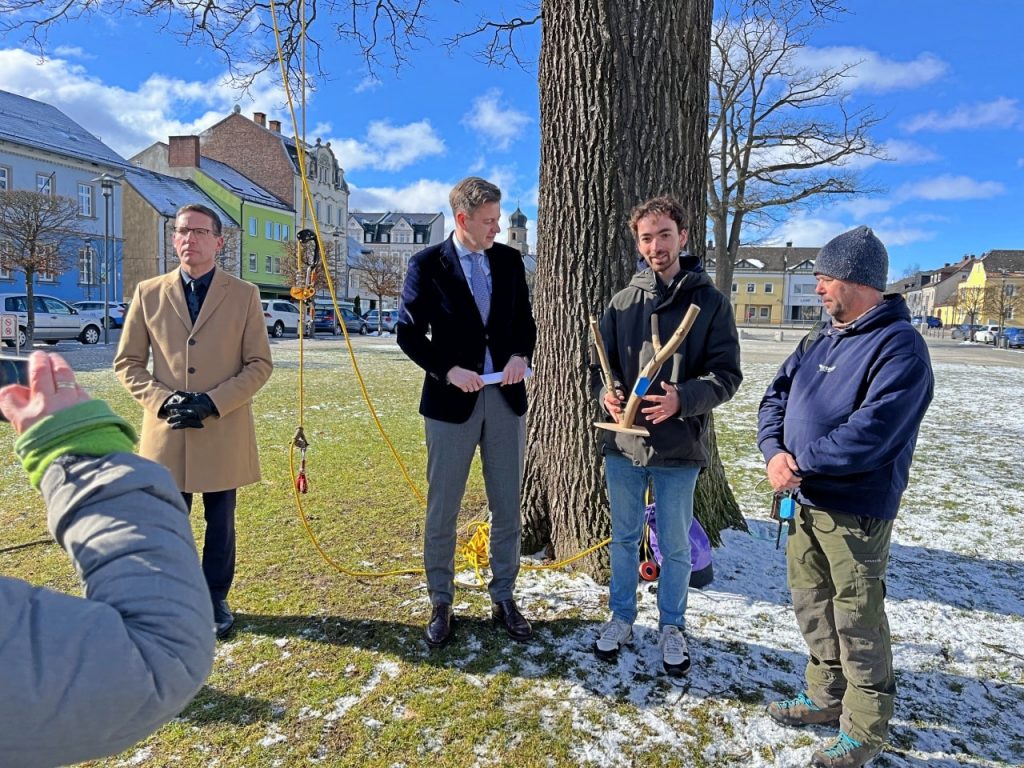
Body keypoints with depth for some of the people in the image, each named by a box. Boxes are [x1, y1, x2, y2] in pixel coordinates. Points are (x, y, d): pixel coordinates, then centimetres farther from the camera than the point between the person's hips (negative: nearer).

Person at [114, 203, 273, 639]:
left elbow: (260, 364, -2)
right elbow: (127, 362, 7)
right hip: (166, 432, 1)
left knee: (220, 524, 11)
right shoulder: (149, 293, 4)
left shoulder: (244, 295, 0)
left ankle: (215, 599, 30)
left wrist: (213, 402, -14)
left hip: (224, 433, -1)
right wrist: (162, 399, -11)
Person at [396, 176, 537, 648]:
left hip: (505, 397, 3)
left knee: (507, 506, 10)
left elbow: (525, 320, 12)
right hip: (452, 399, -3)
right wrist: (449, 370, -16)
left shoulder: (509, 260, 6)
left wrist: (520, 355, -8)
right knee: (442, 509, 7)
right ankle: (441, 603, 25)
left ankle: (503, 599, 27)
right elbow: (408, 332, -3)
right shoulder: (428, 264, -4)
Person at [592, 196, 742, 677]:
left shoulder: (710, 302, -3)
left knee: (676, 545, 12)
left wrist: (683, 398, -23)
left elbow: (727, 373, -6)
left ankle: (672, 627, 33)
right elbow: (603, 360, 9)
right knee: (625, 538, 17)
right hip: (623, 443, 3)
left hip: (680, 446, -2)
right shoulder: (623, 301, 5)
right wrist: (606, 392, -13)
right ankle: (621, 618, 35)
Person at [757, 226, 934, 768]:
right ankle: (827, 697, 38)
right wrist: (774, 452, -9)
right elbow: (776, 398, 9)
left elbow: (869, 435, -26)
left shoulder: (899, 347, -16)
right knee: (811, 602, 19)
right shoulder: (823, 341, 11)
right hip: (806, 501, 9)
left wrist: (800, 463, -17)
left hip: (856, 511, -8)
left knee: (857, 621, 4)